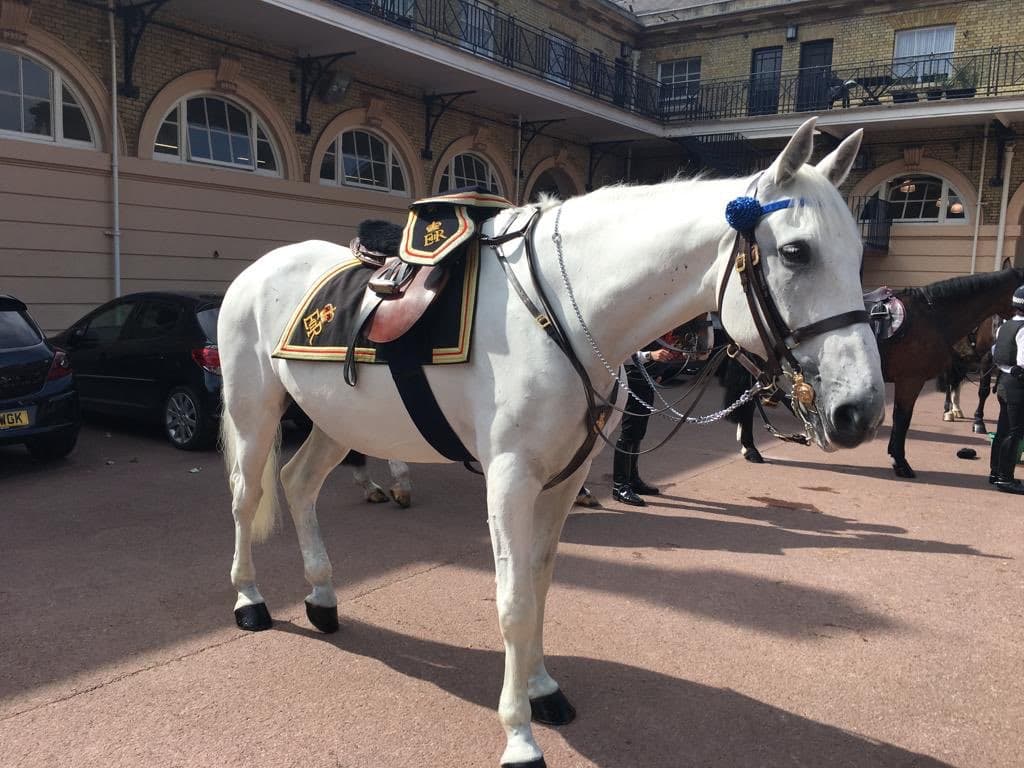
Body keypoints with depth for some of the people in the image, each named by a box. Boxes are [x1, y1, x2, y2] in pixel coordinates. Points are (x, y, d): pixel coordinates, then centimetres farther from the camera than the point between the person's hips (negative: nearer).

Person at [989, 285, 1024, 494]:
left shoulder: (1004, 326, 8)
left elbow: (994, 354, 15)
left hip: (1003, 381, 9)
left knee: (1003, 429, 17)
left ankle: (995, 472, 27)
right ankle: (1005, 478, 2)